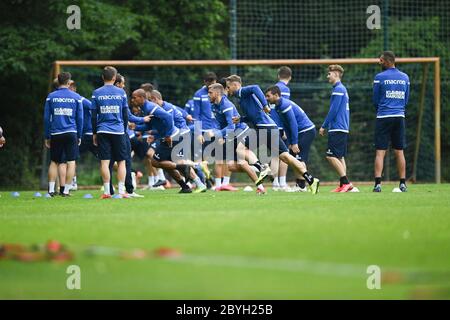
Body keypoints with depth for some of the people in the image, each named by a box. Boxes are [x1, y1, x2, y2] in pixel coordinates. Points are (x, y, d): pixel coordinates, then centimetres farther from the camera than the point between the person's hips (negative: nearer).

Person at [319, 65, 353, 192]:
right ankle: (344, 185, 8)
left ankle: (345, 182, -15)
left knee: (331, 156, -12)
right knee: (340, 157, 10)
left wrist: (324, 126, -10)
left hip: (337, 128, -10)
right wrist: (327, 126, 22)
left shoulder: (338, 89, -12)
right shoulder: (342, 89, 18)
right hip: (343, 128, 10)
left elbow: (333, 110, -17)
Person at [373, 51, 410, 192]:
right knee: (399, 152, 10)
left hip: (383, 117, -4)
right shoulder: (405, 77, 8)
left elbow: (375, 100, 1)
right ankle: (403, 183, 10)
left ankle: (378, 183, -14)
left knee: (380, 152, -5)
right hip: (400, 116, 4)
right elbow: (406, 99, 12)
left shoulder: (380, 77, -6)